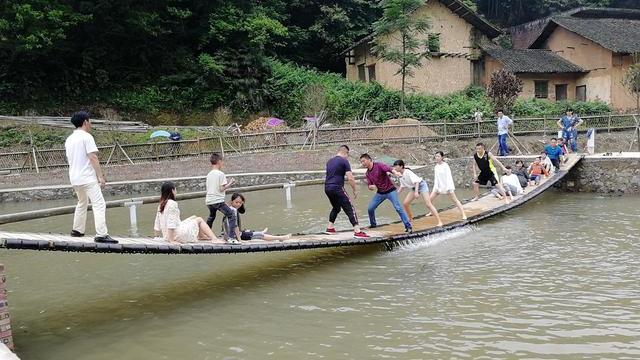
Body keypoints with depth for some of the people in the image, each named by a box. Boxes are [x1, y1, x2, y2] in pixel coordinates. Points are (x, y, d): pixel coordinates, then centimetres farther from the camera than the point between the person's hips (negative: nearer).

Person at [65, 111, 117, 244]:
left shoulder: (69, 139, 15)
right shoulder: (86, 137, -10)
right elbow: (93, 158, -17)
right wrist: (100, 177, -17)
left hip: (74, 178, 9)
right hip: (88, 178, -9)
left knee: (82, 203, 25)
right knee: (99, 204, -12)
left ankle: (77, 230, 32)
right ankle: (101, 234, -20)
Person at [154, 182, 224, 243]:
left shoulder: (161, 205, 10)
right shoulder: (172, 203, -17)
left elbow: (157, 223, 14)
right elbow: (171, 222, -22)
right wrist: (171, 240, -21)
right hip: (178, 235, -9)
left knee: (194, 217, 22)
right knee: (199, 220, 8)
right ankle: (214, 239, 3)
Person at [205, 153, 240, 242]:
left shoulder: (209, 174, 12)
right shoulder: (221, 174, -8)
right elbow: (221, 189, -14)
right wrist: (229, 184, 1)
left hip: (209, 201, 8)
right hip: (218, 200, -8)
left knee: (211, 217, 28)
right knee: (232, 215, -6)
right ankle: (232, 235, -17)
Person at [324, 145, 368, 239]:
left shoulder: (329, 161, 17)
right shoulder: (344, 161, -6)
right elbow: (350, 178, -12)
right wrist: (355, 190, -3)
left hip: (327, 188, 8)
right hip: (337, 188, -8)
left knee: (336, 207, 27)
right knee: (350, 209, -7)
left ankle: (330, 228, 28)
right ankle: (357, 231, -15)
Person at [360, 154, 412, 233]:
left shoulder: (379, 165, -14)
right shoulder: (368, 173, 5)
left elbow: (388, 168, -32)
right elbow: (370, 186, 7)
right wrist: (371, 186, -18)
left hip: (390, 191, -7)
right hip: (380, 193, 7)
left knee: (398, 208, -14)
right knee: (370, 208, 4)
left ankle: (408, 227, -9)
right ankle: (373, 224, 28)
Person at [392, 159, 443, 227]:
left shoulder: (407, 172, -24)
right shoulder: (400, 175, 0)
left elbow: (416, 181, -29)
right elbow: (402, 186, 13)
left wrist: (416, 192, -38)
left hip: (421, 185, -8)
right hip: (413, 188, 8)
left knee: (428, 204, -16)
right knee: (405, 203, 1)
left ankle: (439, 222, -15)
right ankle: (410, 219, 20)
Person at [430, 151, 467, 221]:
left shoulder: (445, 166, -13)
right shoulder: (436, 167, 6)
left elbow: (449, 176, -17)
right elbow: (436, 177, 11)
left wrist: (449, 187, -24)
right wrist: (435, 187, 4)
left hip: (447, 186, -6)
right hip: (438, 186, 6)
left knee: (455, 200, -7)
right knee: (430, 199, 2)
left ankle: (464, 215, -8)